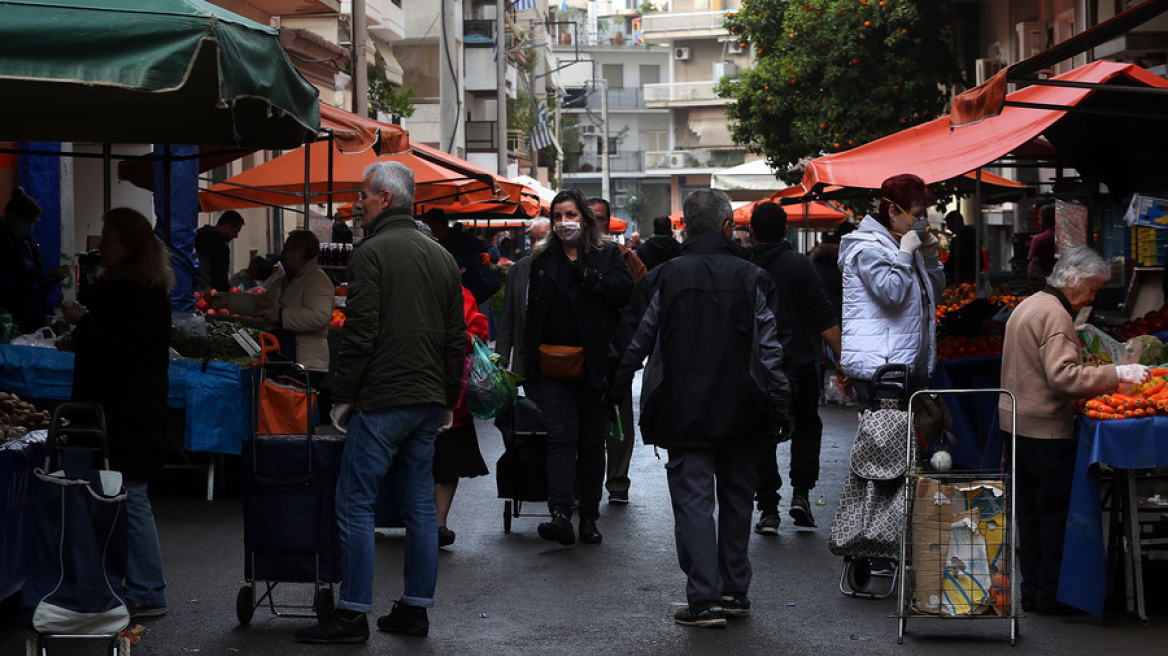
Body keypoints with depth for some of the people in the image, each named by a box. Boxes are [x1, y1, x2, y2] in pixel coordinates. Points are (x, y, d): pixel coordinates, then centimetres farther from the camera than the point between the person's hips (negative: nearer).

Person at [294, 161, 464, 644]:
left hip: (381, 402, -8)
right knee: (420, 505, 10)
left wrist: (343, 396, -8)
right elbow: (456, 339, 16)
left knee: (355, 504, -3)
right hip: (428, 402, 8)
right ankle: (415, 609, 14)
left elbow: (360, 332, -15)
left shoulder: (372, 252, -9)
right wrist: (448, 401, 21)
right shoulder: (442, 258, 14)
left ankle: (353, 614, -3)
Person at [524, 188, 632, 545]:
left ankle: (589, 517, 16)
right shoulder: (542, 258, 11)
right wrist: (529, 361, 7)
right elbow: (532, 311, 12)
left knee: (592, 441, 8)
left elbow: (624, 290, -11)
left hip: (594, 365, 0)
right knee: (561, 437, -11)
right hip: (553, 365, 0)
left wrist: (586, 275, -15)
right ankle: (560, 515, -21)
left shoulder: (606, 253, 6)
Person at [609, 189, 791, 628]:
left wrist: (615, 392, 15)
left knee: (693, 500, 0)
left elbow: (635, 342, 2)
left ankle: (705, 599, -8)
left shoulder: (662, 278, -5)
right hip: (740, 411, 2)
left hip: (685, 410, -2)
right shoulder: (752, 279, -3)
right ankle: (734, 592, 23)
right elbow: (769, 349, -3)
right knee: (736, 497, 15)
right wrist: (779, 404, 4)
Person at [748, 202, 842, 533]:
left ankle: (768, 509, 2)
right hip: (800, 364, -1)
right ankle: (800, 493, 3)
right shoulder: (800, 264, -7)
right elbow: (824, 319, -11)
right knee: (807, 427, 17)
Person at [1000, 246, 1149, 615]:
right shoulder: (1055, 315, -16)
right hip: (1046, 428, -10)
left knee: (1030, 511, 13)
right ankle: (1052, 594, 3)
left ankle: (1031, 591, 18)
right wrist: (1117, 374, -25)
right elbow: (1064, 376, -26)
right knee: (1056, 512, -1)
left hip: (1016, 422, 10)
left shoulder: (1028, 306, 16)